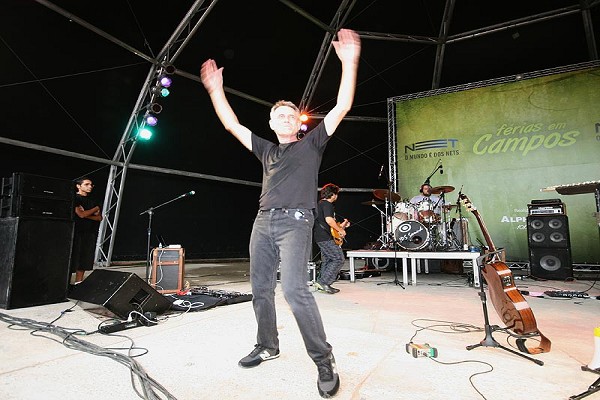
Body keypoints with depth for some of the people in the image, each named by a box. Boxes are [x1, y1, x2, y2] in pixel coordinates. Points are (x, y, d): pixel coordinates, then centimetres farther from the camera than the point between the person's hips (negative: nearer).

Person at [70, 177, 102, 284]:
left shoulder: (93, 201, 16)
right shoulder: (75, 198, -2)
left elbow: (99, 218, 7)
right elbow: (81, 214, -15)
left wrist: (86, 214, -8)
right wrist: (96, 209, -2)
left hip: (90, 234, 6)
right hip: (76, 232, -5)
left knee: (84, 260, 7)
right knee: (73, 258, -5)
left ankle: (78, 283, 15)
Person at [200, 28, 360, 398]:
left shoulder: (311, 144, 9)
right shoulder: (266, 150, 20)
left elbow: (342, 108, 1)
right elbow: (231, 124, 20)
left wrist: (349, 62, -4)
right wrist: (215, 89, 17)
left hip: (295, 221, -6)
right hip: (263, 222, 6)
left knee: (294, 288, -20)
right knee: (261, 289, 10)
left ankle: (325, 361, -7)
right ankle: (268, 346, 29)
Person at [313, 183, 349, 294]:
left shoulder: (319, 204, 22)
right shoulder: (327, 204, -10)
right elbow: (329, 220, -26)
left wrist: (341, 225, 25)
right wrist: (340, 230, -13)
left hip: (319, 237, 11)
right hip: (326, 238, -10)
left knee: (327, 260, 15)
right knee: (339, 259, -7)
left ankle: (322, 285, 18)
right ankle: (323, 282, -10)